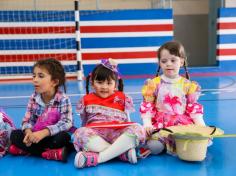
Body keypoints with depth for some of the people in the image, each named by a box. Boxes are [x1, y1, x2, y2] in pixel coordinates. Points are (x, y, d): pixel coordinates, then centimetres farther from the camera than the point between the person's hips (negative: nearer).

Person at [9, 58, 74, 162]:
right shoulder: (34, 98, -3)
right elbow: (27, 120, -3)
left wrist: (43, 132, -36)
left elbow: (66, 123, -26)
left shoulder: (63, 99, -17)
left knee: (62, 137, -35)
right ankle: (50, 153, -21)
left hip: (54, 136, -5)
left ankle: (26, 150, -19)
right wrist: (28, 132, -27)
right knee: (15, 135, -14)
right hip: (36, 136, 5)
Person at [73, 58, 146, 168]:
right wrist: (86, 133, 6)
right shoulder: (87, 100, 15)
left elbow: (127, 122, 16)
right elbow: (84, 122, 21)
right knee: (80, 133, -34)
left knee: (137, 129, -30)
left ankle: (97, 157, -33)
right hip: (96, 135, 0)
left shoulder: (122, 98, 14)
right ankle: (124, 152, -33)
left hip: (118, 133, 1)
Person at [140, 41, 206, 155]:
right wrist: (147, 124, -12)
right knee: (155, 147, -27)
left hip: (183, 123, 2)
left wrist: (200, 125, -6)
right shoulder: (153, 84, 2)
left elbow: (193, 107, 7)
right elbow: (147, 106, 1)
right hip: (159, 123, -1)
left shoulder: (187, 85, 6)